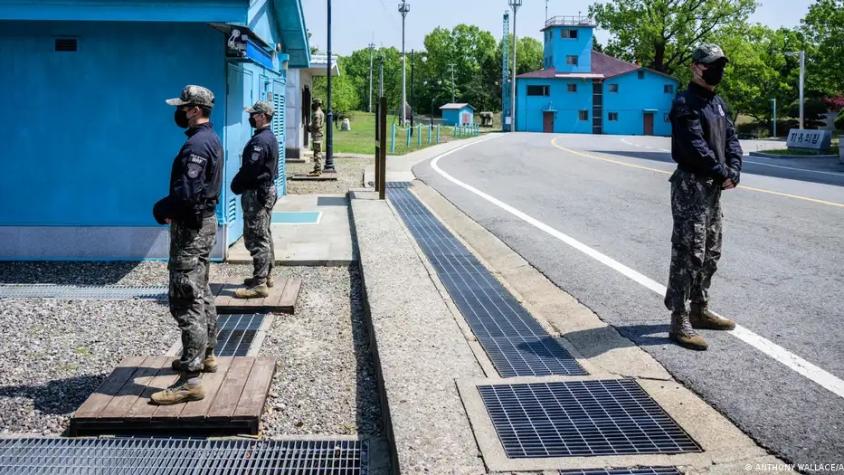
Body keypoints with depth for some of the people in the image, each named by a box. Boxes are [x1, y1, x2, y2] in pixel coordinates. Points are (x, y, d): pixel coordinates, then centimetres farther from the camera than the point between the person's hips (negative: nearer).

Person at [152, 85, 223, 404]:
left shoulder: (196, 144, -20)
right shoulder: (211, 139, 12)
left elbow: (186, 193, -27)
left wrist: (162, 210, -10)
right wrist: (171, 208, 5)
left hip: (191, 228, -11)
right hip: (204, 221, 11)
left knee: (186, 302, -11)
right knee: (201, 294, 21)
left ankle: (190, 380, -12)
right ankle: (206, 355, 36)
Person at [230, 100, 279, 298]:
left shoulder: (260, 141, -20)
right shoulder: (270, 137, 13)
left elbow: (249, 169, -23)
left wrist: (235, 186, -6)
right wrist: (240, 185, 16)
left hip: (256, 193, -11)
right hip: (267, 190, 11)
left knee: (256, 239, -9)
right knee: (265, 236, 17)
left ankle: (259, 284, -8)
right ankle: (266, 275, 27)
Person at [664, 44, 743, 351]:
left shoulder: (718, 103, 16)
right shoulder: (685, 104, -12)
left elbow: (731, 139, 11)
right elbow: (694, 146, -21)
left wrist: (733, 170, -6)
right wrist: (722, 173, -15)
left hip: (714, 187, 9)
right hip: (690, 186, -9)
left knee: (711, 254, 16)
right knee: (688, 254, -10)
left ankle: (699, 311, 29)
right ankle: (679, 323, -7)